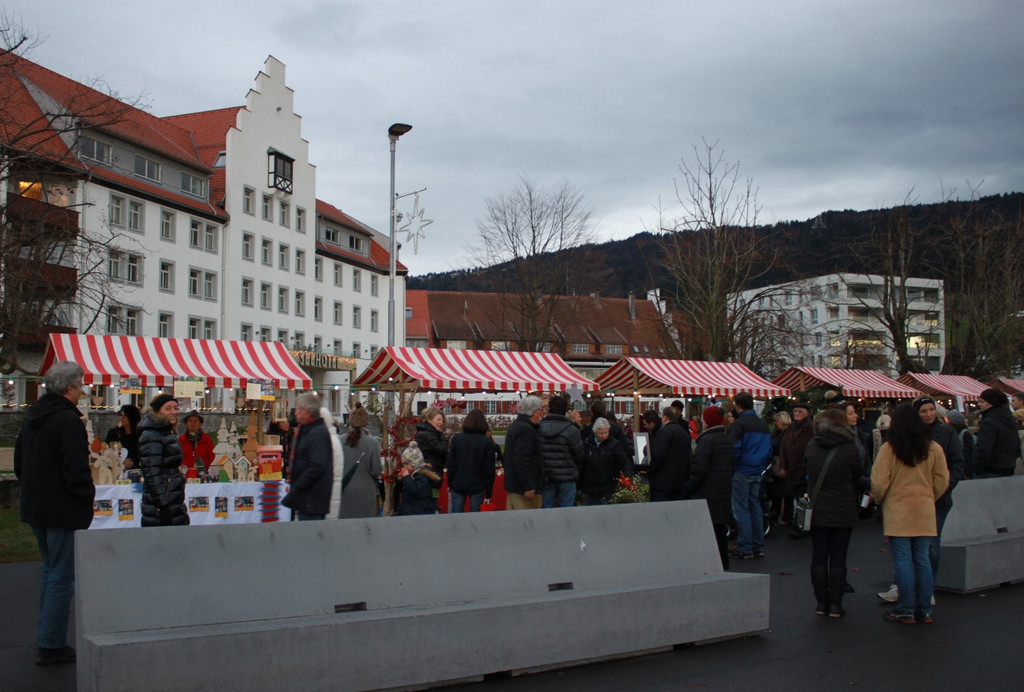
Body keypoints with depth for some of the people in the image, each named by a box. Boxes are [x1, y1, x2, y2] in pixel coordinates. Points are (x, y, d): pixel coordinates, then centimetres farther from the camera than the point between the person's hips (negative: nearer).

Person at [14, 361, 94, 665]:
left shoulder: (32, 416, 11)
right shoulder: (67, 419, -19)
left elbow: (19, 461, 19)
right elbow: (76, 468, -23)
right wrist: (87, 496, -8)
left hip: (35, 507, 9)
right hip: (63, 511, -9)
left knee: (50, 569, 20)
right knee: (62, 576, -2)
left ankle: (47, 638, 26)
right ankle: (51, 645, 2)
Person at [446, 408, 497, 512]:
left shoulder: (457, 438, -2)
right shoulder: (487, 442, -7)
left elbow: (451, 464, 1)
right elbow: (489, 469, -5)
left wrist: (449, 484, 10)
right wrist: (488, 492, 1)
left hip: (458, 485, 1)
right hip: (477, 486, -1)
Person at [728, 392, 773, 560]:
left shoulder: (738, 424, -12)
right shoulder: (764, 425, 11)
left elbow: (734, 449, -17)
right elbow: (769, 451, 13)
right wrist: (763, 466, 18)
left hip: (742, 472, -7)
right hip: (758, 473, 7)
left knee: (741, 510, -2)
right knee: (755, 508, 13)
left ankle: (745, 549, -1)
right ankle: (758, 547, 16)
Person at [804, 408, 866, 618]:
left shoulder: (811, 446, -2)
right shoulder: (849, 449, -11)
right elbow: (857, 479, -2)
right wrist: (871, 485, 18)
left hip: (817, 511, 2)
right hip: (842, 512, -2)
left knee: (819, 557, 9)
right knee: (838, 558, 5)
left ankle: (821, 602, 13)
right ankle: (835, 604, 7)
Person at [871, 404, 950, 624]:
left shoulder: (889, 449, -9)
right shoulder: (934, 449, 0)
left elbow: (878, 483, -9)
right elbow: (942, 480, 5)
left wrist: (879, 500, 9)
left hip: (897, 511, -3)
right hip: (925, 512, 3)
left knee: (903, 561, 1)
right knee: (922, 560, 10)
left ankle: (906, 610, 5)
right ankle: (924, 610, 15)